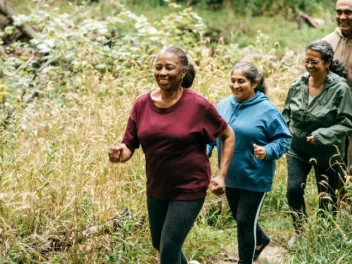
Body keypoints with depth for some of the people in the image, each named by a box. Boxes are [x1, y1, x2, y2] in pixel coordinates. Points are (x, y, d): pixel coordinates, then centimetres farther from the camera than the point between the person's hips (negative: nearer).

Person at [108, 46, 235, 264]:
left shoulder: (198, 105, -15)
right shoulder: (142, 104, -6)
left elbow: (228, 136, -2)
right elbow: (129, 146, -1)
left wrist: (222, 175, -9)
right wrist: (119, 153, -25)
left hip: (189, 189, -5)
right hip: (157, 188, 5)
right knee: (159, 243, 20)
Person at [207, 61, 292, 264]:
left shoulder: (267, 110, -16)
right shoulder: (224, 105, -1)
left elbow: (284, 139, -9)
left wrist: (268, 151, -27)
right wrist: (205, 150, -8)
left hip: (255, 178, -6)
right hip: (231, 176, 6)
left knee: (246, 221, -1)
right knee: (239, 217, 23)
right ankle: (261, 240, 51)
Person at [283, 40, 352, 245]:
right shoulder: (298, 84, -5)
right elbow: (287, 113, 10)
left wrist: (321, 136, -26)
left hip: (327, 153, -3)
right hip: (298, 150, 3)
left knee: (327, 197, 11)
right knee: (294, 190, -4)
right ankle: (300, 230, 20)